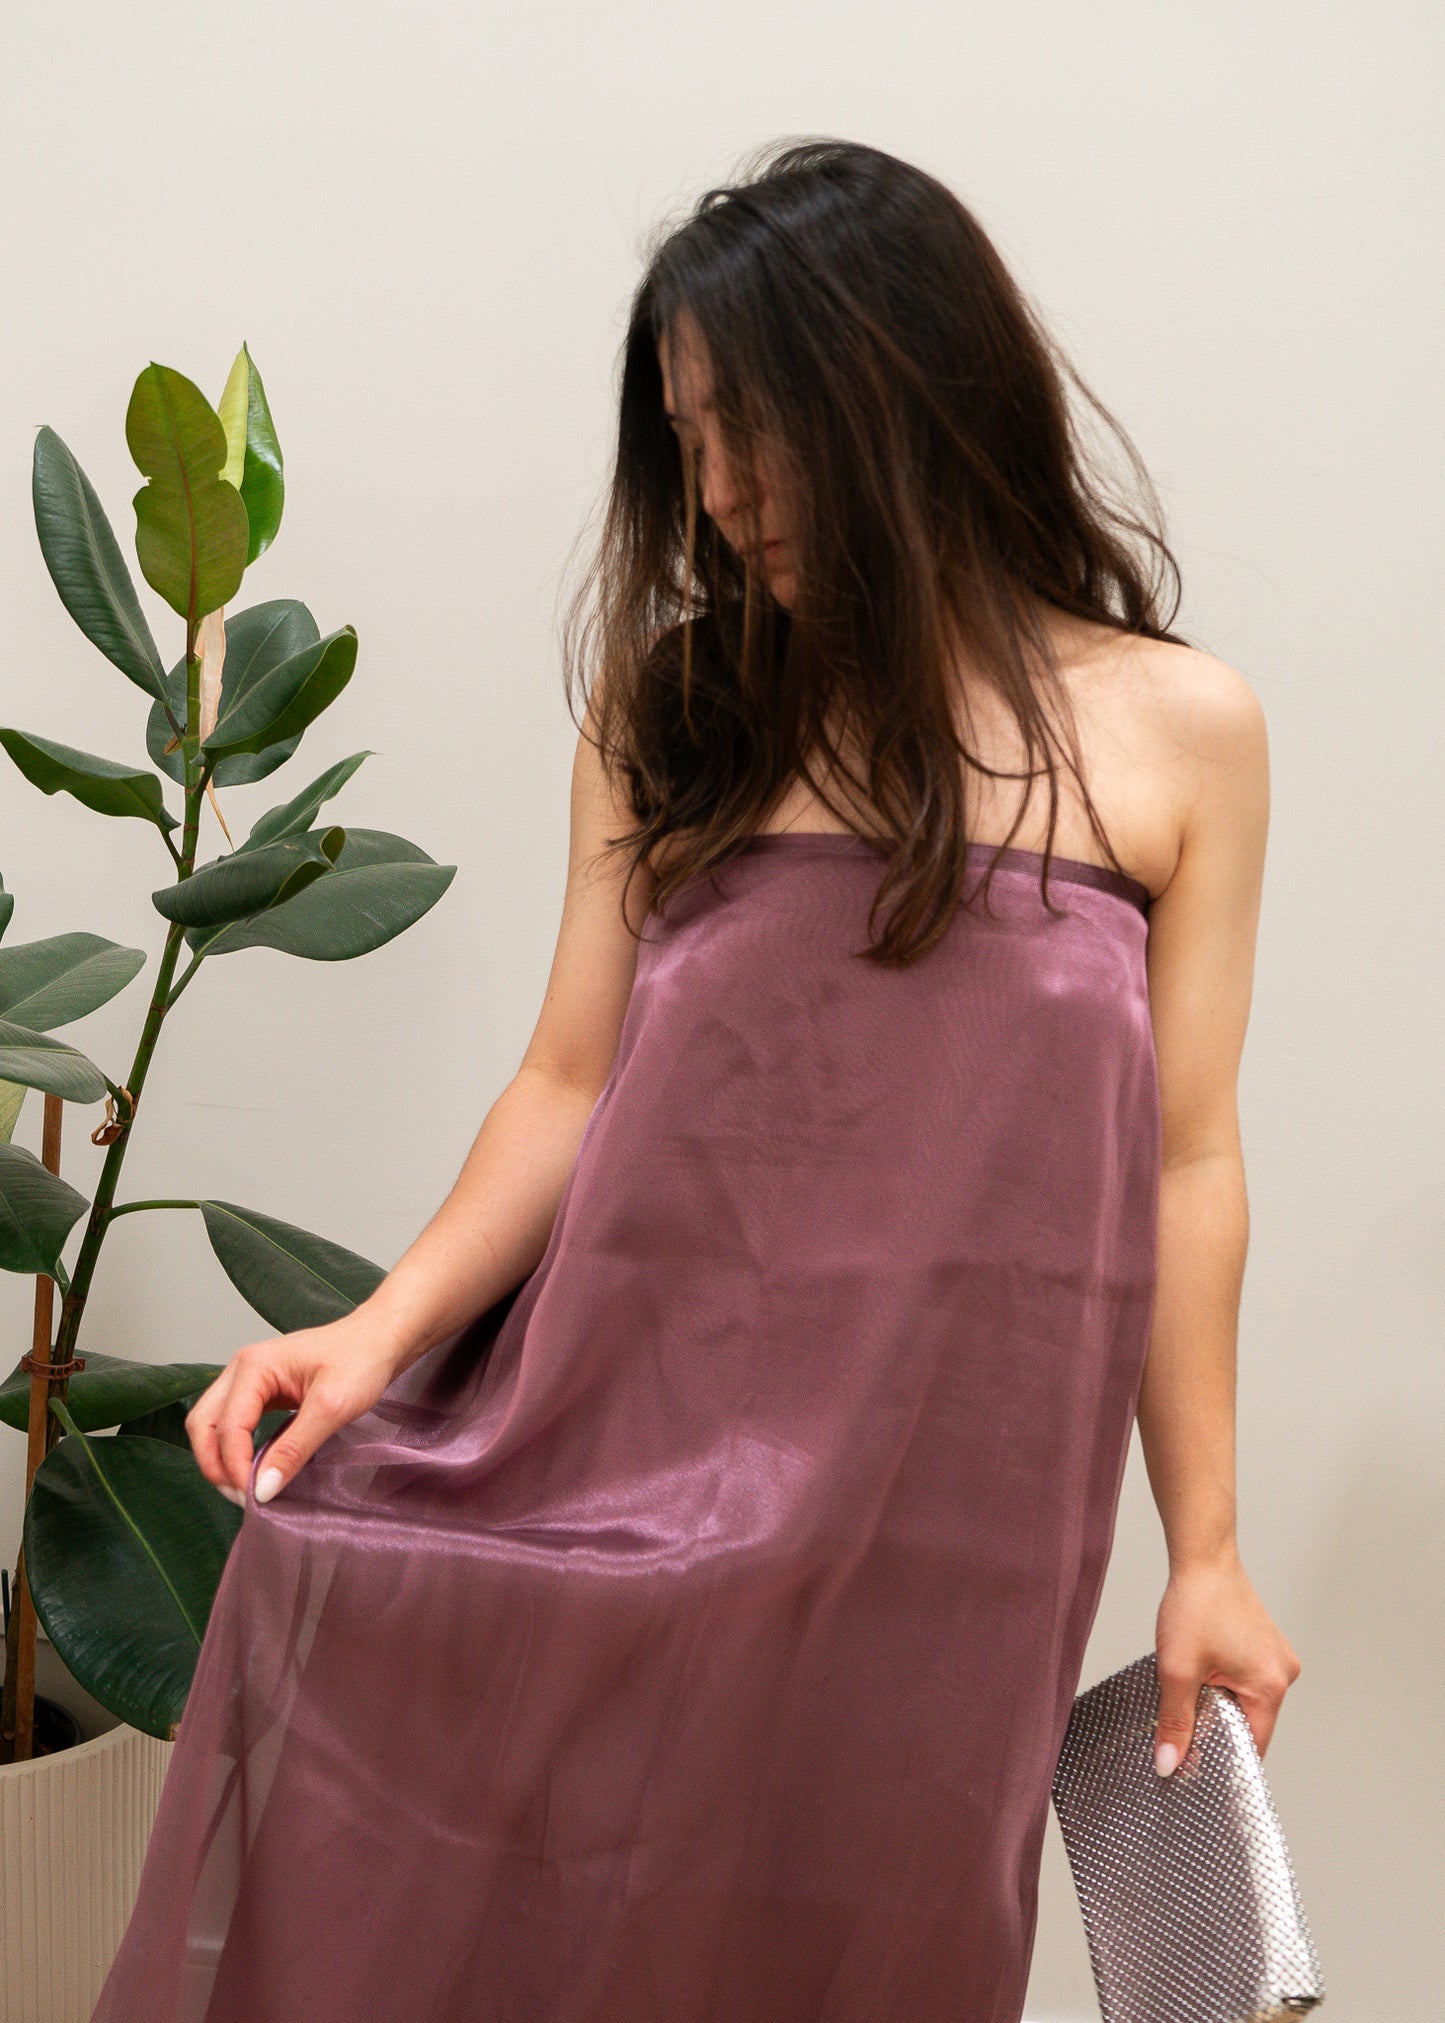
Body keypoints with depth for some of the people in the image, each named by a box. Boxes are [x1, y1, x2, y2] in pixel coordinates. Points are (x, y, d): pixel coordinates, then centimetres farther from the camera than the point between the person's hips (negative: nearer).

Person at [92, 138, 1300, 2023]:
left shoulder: (1180, 730, 0)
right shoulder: (672, 700, 5)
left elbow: (1185, 1169, 2)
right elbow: (572, 1084, 3)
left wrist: (1203, 1553, 6)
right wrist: (384, 1329, -12)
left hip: (935, 1514, -1)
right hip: (620, 1464, 1)